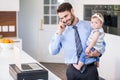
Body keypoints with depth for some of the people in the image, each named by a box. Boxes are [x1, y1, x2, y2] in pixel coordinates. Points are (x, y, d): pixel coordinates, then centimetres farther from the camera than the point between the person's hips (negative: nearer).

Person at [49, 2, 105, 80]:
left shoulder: (89, 25, 2)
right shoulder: (62, 31, 5)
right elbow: (53, 51, 0)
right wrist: (59, 33, -8)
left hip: (90, 69, 0)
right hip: (72, 70, 1)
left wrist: (99, 52, -12)